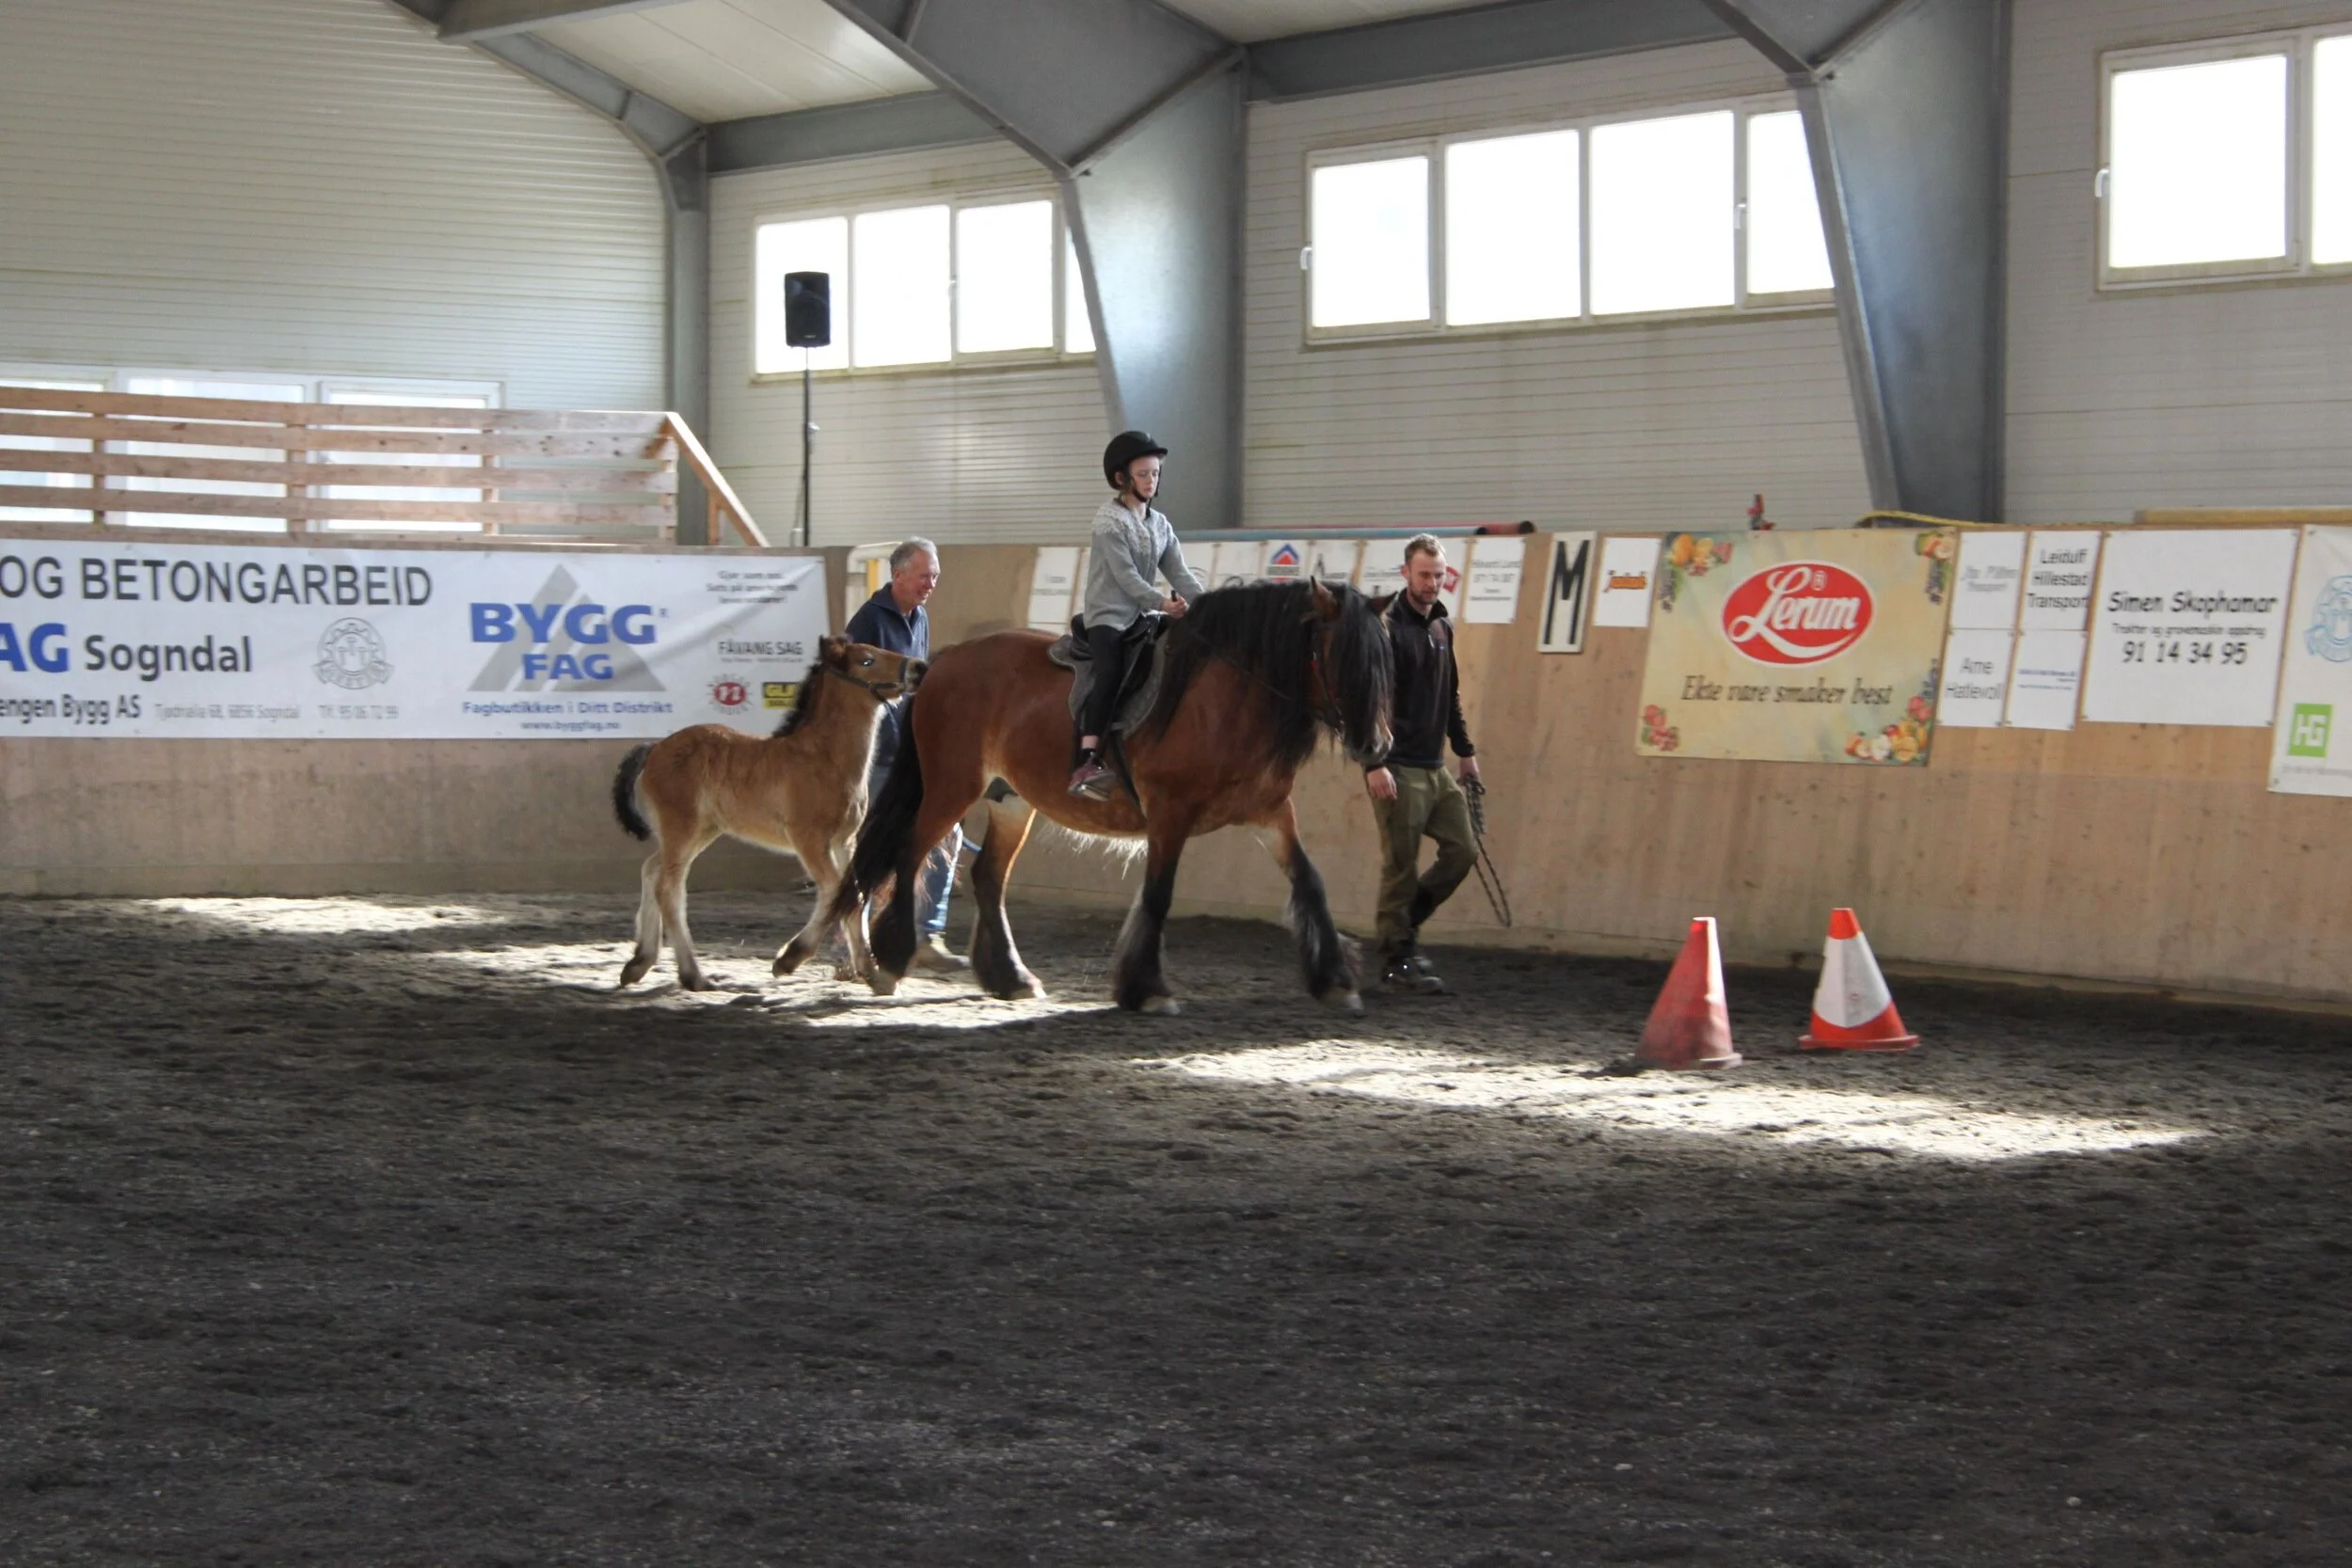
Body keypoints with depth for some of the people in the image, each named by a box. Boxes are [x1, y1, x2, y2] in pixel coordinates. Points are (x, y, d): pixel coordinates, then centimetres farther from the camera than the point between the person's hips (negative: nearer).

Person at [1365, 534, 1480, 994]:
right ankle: (1396, 959, 7)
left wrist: (1465, 750, 22)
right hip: (1399, 770, -8)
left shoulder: (1442, 628, 14)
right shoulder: (1387, 628, -11)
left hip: (1435, 768, 8)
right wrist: (1374, 762, -23)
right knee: (1402, 866, -3)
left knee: (1462, 852, 7)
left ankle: (1404, 927, 20)